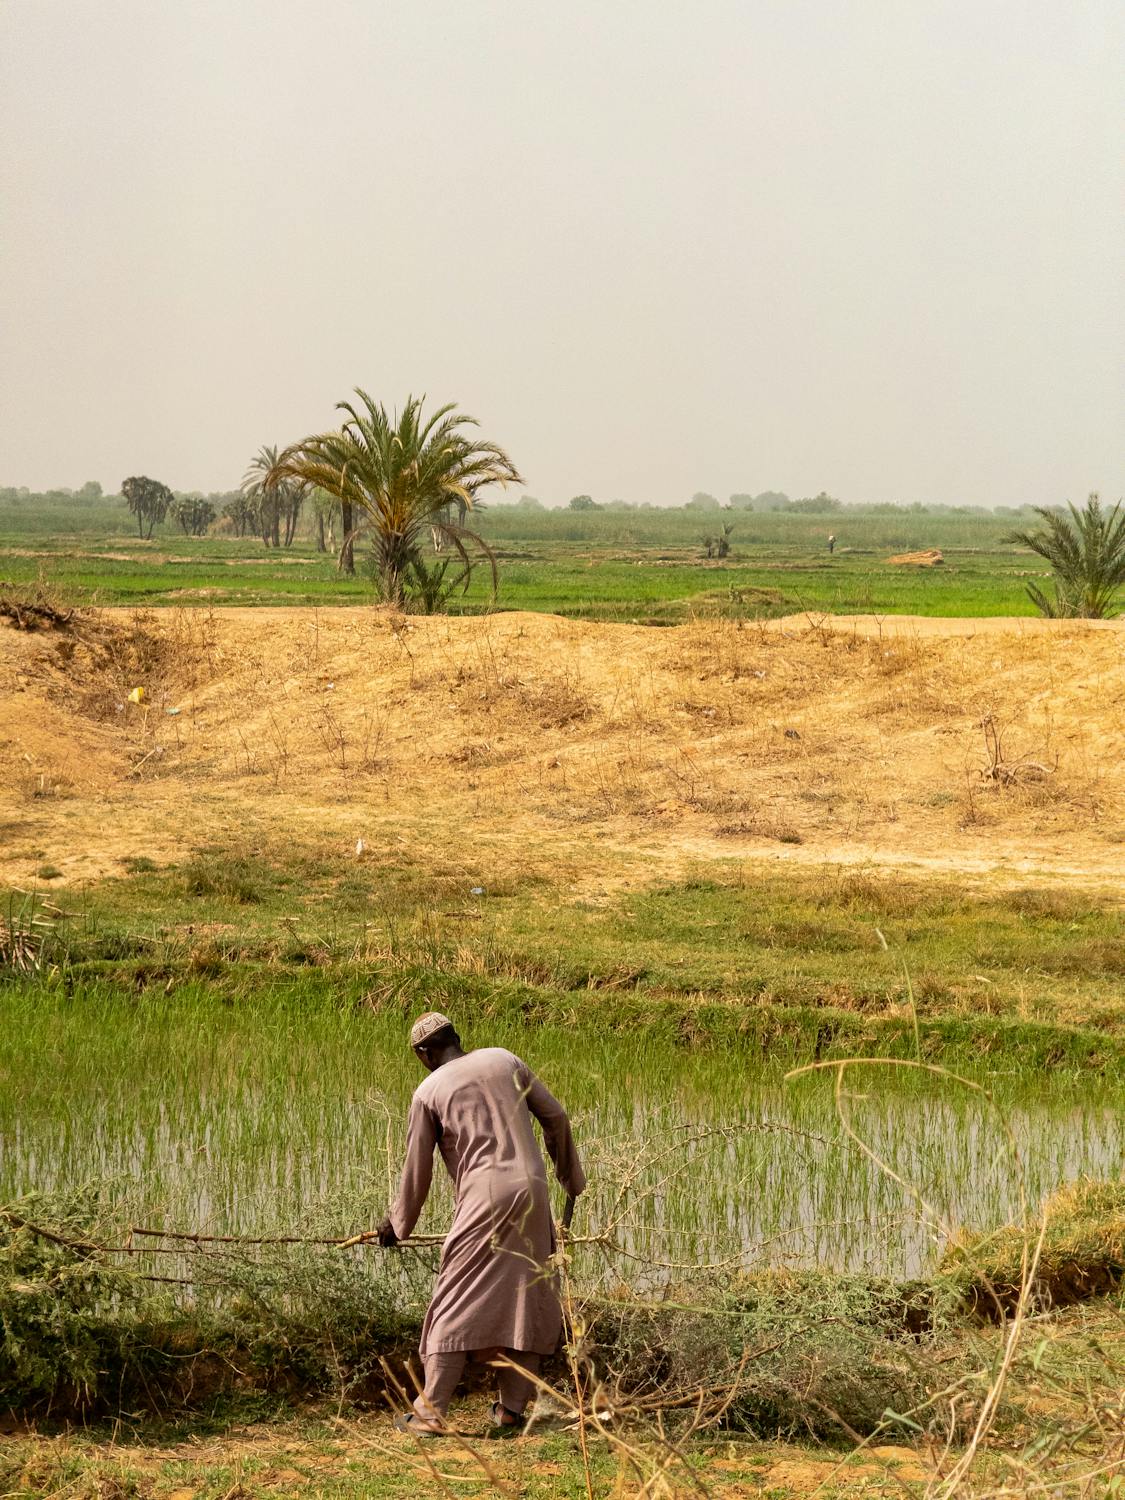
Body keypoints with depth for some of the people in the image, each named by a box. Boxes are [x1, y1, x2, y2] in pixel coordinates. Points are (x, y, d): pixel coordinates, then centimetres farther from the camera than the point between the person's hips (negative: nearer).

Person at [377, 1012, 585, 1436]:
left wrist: (397, 1223, 23)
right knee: (528, 1301, 12)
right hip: (533, 1189, 4)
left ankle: (430, 1412, -6)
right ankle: (512, 1407, 11)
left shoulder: (429, 1091, 3)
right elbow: (555, 1118, 15)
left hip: (485, 1197, -4)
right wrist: (570, 1175, 30)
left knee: (455, 1305, -2)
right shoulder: (504, 1060, 13)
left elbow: (416, 1168, 8)